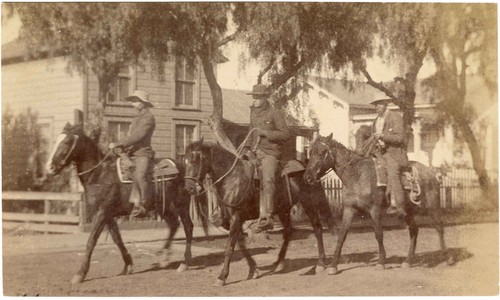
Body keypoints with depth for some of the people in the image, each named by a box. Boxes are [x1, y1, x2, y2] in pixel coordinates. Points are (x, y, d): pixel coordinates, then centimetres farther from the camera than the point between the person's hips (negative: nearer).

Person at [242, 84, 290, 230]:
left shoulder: (275, 114, -1)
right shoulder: (253, 113, 20)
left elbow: (285, 133, -7)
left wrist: (265, 133, -14)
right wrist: (246, 148, 15)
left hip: (270, 153, -7)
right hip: (254, 153, 7)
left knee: (267, 180, -24)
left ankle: (266, 216, -31)